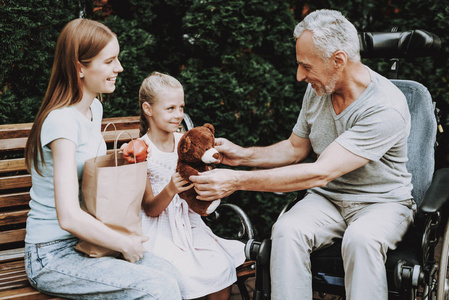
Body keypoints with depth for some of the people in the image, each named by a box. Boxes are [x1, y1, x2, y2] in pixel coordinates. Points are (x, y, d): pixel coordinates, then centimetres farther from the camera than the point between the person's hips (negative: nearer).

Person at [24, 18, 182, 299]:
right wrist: (125, 245, -17)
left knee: (168, 271, -13)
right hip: (52, 256, -8)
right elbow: (69, 217, -29)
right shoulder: (62, 121, -22)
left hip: (85, 241, 8)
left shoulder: (95, 108, 8)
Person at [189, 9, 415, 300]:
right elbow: (296, 148, 14)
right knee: (286, 230, -27)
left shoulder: (386, 108, -25)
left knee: (361, 239, -38)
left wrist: (238, 181, -30)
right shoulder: (317, 90, -2)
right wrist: (242, 155, -3)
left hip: (383, 202, -4)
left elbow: (320, 173, -31)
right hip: (326, 199, 5)